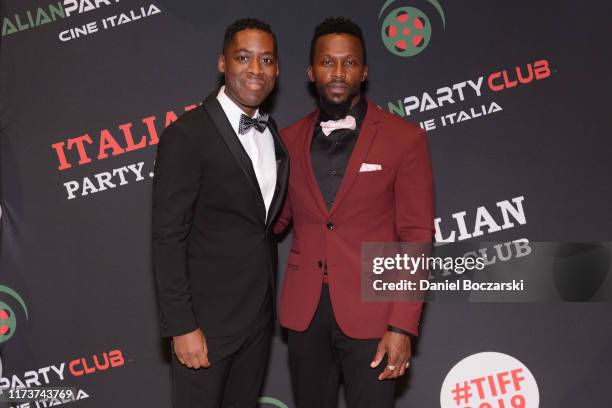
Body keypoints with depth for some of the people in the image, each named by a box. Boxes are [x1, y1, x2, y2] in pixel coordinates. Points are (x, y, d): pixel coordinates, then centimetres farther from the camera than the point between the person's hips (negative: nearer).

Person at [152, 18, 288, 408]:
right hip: (207, 317, -6)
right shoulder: (187, 135, -15)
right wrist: (182, 327, -18)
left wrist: (268, 301, 10)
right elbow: (168, 238, -16)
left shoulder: (273, 134, 7)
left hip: (260, 314, 7)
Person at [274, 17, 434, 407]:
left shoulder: (405, 138, -6)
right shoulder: (290, 139, 5)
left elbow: (416, 238, -7)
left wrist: (403, 325, -13)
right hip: (304, 312, 4)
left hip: (371, 312, -3)